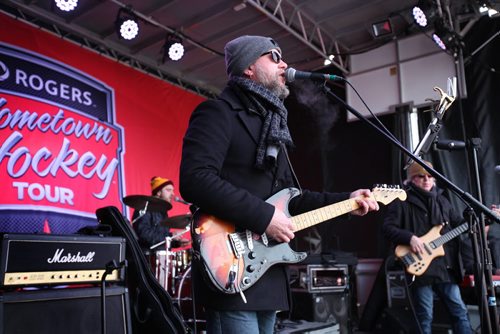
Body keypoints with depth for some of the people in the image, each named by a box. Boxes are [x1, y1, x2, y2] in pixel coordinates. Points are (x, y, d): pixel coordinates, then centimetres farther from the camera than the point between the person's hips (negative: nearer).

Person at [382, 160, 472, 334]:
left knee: (459, 311, 11)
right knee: (425, 317, 2)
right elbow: (387, 227, -11)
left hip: (445, 266, 6)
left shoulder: (441, 200, 16)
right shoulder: (402, 201, -4)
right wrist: (410, 237, -23)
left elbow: (459, 223, 21)